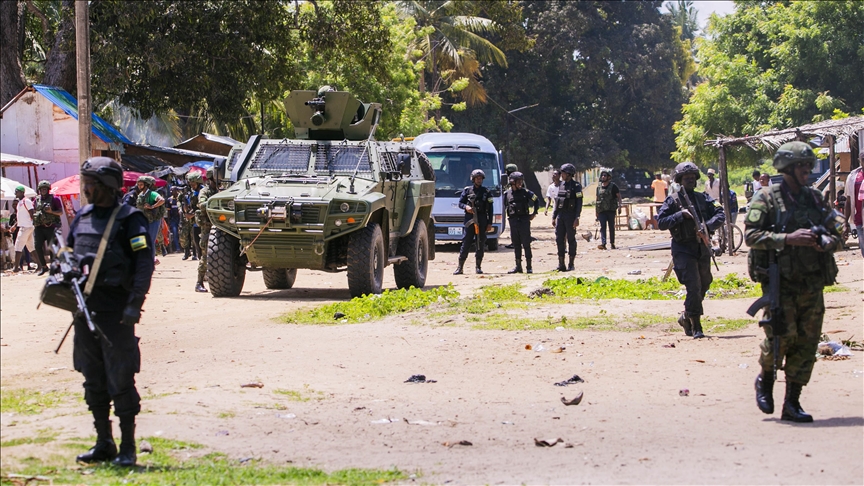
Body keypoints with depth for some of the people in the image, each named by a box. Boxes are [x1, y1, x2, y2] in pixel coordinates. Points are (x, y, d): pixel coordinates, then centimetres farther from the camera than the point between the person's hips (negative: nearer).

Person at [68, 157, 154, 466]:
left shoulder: (129, 218, -6)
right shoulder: (82, 217, 14)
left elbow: (145, 260, -12)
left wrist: (135, 302, -21)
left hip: (115, 310, -7)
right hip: (85, 309, 7)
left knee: (121, 381, -4)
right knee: (93, 381, 12)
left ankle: (127, 448, 2)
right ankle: (104, 444, 21)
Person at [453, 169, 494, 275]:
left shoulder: (486, 192, 9)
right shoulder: (467, 190, 8)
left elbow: (490, 209, 9)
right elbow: (460, 203, 10)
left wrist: (490, 223, 2)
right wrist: (466, 207, -13)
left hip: (482, 220, 1)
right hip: (470, 219, -1)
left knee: (481, 243, 1)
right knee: (466, 242, -5)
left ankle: (478, 267, 8)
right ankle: (460, 267, -4)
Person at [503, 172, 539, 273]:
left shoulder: (525, 192, 0)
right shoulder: (507, 194, 6)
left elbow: (536, 200, 9)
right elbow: (504, 206, 19)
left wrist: (534, 213, 5)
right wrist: (509, 215, 12)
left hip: (524, 220, -3)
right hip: (513, 222, 3)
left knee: (526, 244, -3)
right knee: (516, 245, 7)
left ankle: (529, 266, 0)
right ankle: (518, 266, 13)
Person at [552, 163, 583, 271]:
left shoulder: (576, 186, -6)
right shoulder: (561, 185, 13)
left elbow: (579, 203, -10)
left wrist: (577, 218, -18)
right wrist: (554, 217, 15)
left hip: (570, 216, -6)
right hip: (560, 215, 6)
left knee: (571, 240, -1)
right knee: (559, 239, 3)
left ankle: (571, 264, 5)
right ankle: (561, 264, 7)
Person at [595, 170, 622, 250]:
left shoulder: (613, 186, -1)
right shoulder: (599, 187, 10)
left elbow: (619, 196, -1)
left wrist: (619, 206, -13)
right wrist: (596, 209, 15)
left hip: (611, 210, -2)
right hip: (602, 210, 2)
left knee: (611, 227, 5)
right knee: (602, 226, -11)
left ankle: (612, 243, 15)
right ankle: (603, 243, -20)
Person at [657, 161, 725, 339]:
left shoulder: (703, 198, 8)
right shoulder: (673, 201, -2)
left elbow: (720, 215, 0)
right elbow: (661, 222, -8)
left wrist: (707, 226, -18)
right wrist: (680, 215, -19)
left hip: (702, 249, 5)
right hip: (683, 249, -5)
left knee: (703, 286, 15)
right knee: (694, 286, -15)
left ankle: (686, 318, 36)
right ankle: (696, 328, -10)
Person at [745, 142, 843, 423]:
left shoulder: (814, 199, 13)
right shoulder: (767, 199, -2)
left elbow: (835, 230, 19)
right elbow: (751, 235, -11)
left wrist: (827, 241, -5)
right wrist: (788, 238, -20)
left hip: (812, 283, 5)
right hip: (781, 281, -5)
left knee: (807, 343, 2)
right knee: (782, 334, -13)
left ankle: (792, 404, 9)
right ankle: (765, 379, 17)